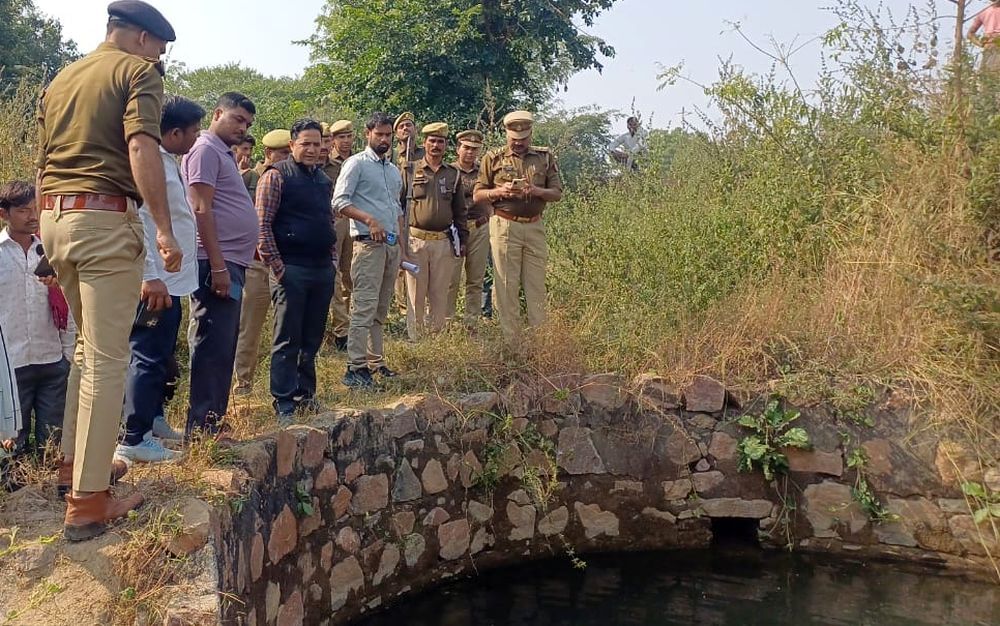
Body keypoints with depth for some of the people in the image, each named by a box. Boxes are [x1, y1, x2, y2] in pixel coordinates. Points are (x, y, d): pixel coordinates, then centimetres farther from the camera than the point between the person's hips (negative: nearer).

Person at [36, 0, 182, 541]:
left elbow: (42, 158, 23)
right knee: (107, 359, -5)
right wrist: (165, 229, -20)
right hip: (106, 219, -8)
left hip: (54, 217, 8)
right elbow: (142, 148, -17)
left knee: (89, 347, 22)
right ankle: (88, 504, -2)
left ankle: (77, 462, 31)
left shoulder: (61, 79, 22)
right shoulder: (138, 71, -1)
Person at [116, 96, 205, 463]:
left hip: (172, 280, 10)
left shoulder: (168, 161, 15)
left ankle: (154, 421, 32)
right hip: (157, 282, -10)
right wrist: (151, 277, -27)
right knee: (149, 358, -5)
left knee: (162, 356, 19)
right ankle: (133, 441, 2)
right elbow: (136, 220, -24)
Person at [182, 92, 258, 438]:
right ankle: (202, 427, -4)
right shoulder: (206, 150, -7)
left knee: (222, 347, 12)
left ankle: (214, 421, 20)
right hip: (218, 265, -10)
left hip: (231, 264, 10)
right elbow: (201, 210, -16)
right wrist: (218, 266, -21)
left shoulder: (223, 153, 23)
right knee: (213, 346, -8)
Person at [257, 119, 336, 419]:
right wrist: (277, 267, -14)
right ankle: (284, 402, 6)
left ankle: (305, 393, 23)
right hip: (292, 270, -6)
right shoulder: (277, 176, -5)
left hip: (322, 270, 6)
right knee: (288, 340, -1)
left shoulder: (325, 180, 17)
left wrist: (333, 259, 15)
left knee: (312, 339, 12)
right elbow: (262, 225, -10)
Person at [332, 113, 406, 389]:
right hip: (368, 243, -8)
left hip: (391, 244, 8)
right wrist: (370, 220, -22)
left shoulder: (394, 170, 21)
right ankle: (356, 367, -13)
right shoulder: (357, 163, -2)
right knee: (364, 306, -13)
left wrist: (402, 247, 19)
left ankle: (376, 361, 16)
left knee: (381, 309, 10)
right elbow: (339, 201, -11)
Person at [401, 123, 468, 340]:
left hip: (444, 242, 2)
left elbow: (460, 211, 16)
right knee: (416, 295, 2)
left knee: (440, 295, 7)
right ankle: (414, 339, 8)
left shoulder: (453, 174, 12)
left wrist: (463, 240, 12)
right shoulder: (410, 171, 4)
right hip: (416, 241, -2)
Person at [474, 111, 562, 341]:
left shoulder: (545, 157, 11)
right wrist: (500, 191, -12)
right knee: (506, 286, -1)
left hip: (535, 226, 2)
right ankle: (510, 340, 4)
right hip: (505, 226, -1)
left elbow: (557, 194, 9)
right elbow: (477, 195, 6)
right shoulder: (493, 158, 6)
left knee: (536, 286, 3)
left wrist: (537, 191, -11)